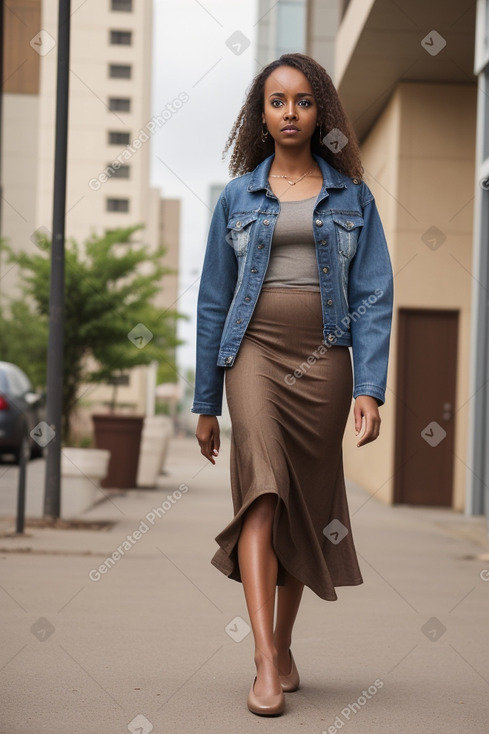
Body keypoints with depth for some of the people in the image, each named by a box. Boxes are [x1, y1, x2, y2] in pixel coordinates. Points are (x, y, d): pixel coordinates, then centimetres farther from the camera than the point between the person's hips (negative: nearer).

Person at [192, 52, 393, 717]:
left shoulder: (352, 196, 9)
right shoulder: (238, 197, 10)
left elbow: (374, 296, 3)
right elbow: (213, 301, 12)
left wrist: (370, 388, -10)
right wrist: (205, 403, 11)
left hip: (324, 357, 1)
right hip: (254, 350, -1)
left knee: (308, 505, 6)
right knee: (264, 484, -20)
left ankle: (284, 646, 23)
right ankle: (265, 665, -26)